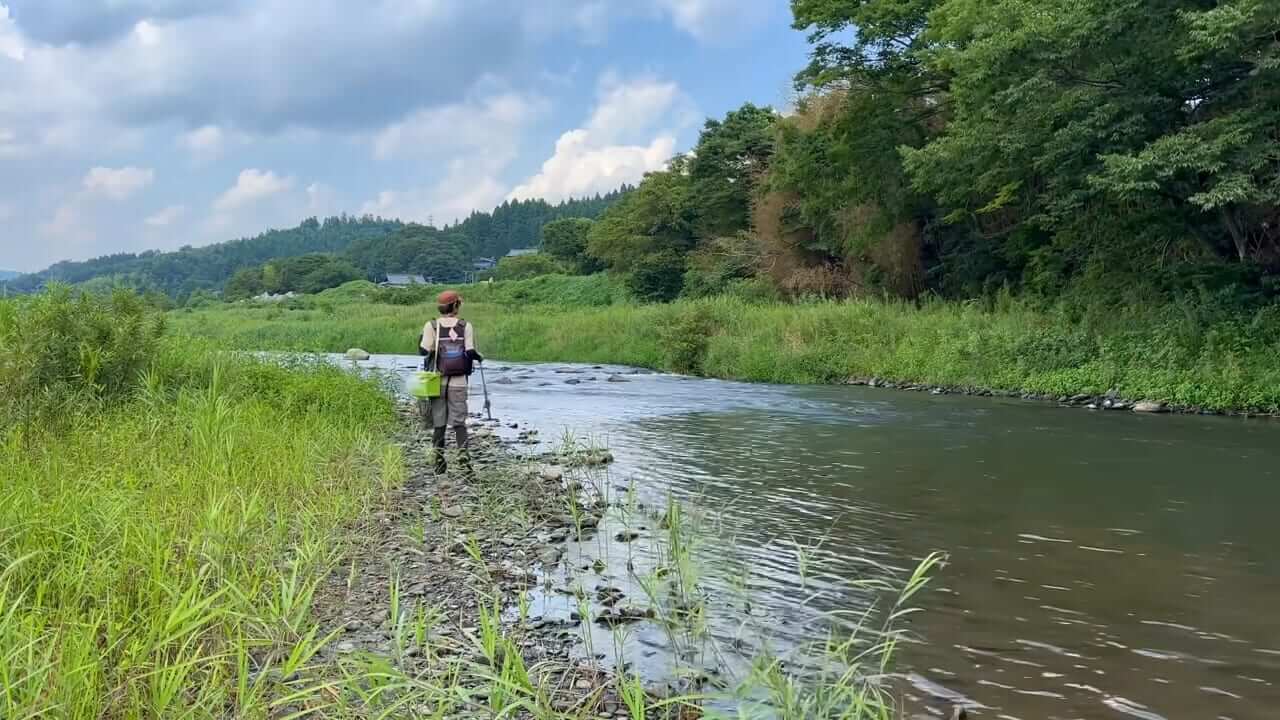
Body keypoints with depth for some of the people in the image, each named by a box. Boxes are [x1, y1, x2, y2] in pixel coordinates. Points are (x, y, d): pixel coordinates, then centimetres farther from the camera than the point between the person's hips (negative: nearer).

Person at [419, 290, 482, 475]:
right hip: (458, 382, 0)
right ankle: (463, 453, -11)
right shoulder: (465, 326, -3)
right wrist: (479, 357, 13)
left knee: (438, 422, 9)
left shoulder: (431, 326, -4)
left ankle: (439, 461, 13)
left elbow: (424, 350, -12)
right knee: (459, 421, 6)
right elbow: (470, 352, -7)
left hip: (437, 381, 0)